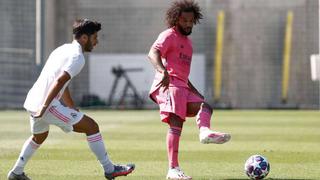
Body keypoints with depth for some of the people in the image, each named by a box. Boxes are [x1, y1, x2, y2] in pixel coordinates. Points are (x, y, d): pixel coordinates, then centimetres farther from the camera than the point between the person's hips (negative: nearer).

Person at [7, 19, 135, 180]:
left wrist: (73, 110, 32)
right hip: (47, 105, -9)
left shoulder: (63, 49, 20)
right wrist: (44, 107, -27)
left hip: (32, 101, 9)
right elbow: (59, 81, -23)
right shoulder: (77, 57, -10)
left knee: (39, 137, 35)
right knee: (91, 126, -4)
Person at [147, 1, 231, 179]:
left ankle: (205, 131, -42)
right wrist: (163, 71, -38)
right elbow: (153, 53, -20)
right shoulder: (169, 35, -1)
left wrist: (195, 91, 32)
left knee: (205, 107, -7)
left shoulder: (188, 42, 28)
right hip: (169, 84, -9)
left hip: (182, 87, 9)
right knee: (176, 122, -20)